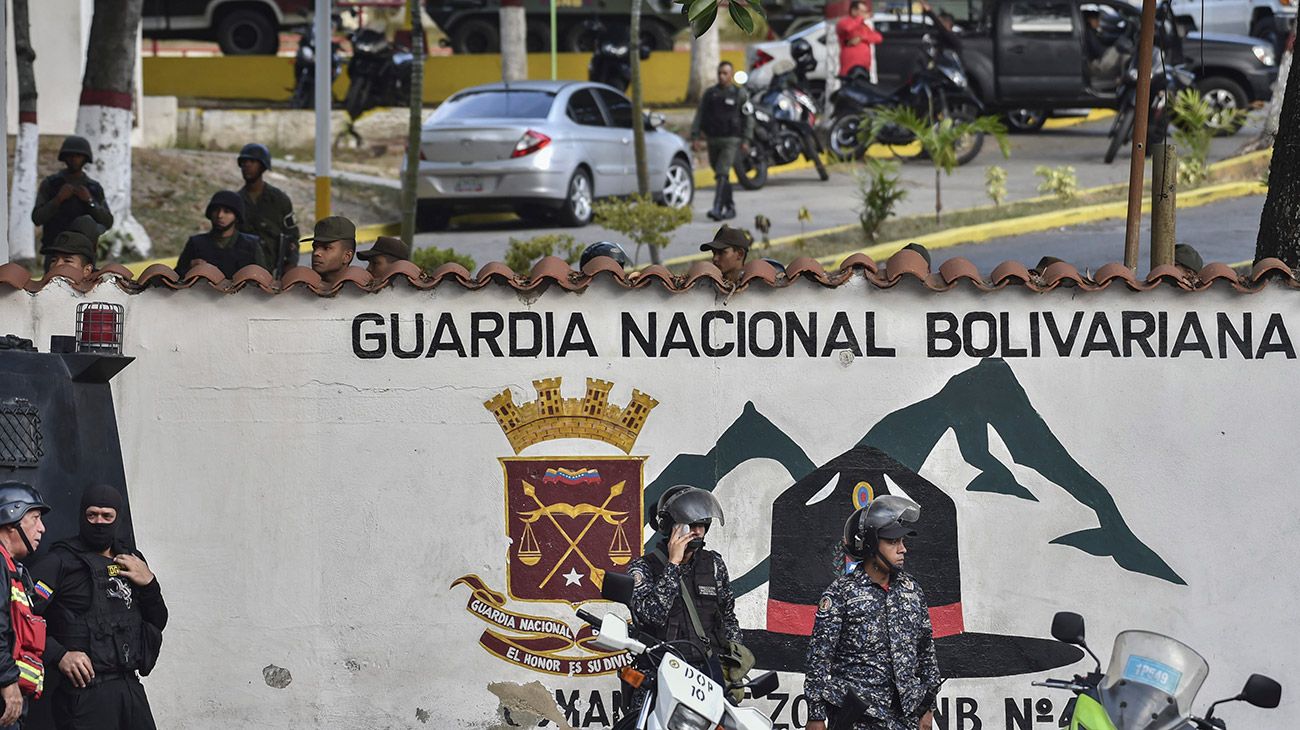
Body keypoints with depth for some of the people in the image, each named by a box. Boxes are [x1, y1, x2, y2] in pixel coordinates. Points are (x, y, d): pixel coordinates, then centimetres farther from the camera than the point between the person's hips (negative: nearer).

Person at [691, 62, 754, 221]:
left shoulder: (740, 94, 0)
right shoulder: (709, 93, 10)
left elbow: (748, 118, 0)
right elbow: (700, 116, 9)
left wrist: (746, 140, -7)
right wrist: (695, 136, -1)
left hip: (731, 141, -5)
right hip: (713, 140, 5)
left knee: (722, 174, -17)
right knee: (722, 176, 12)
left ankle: (717, 208, -24)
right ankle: (730, 207, 24)